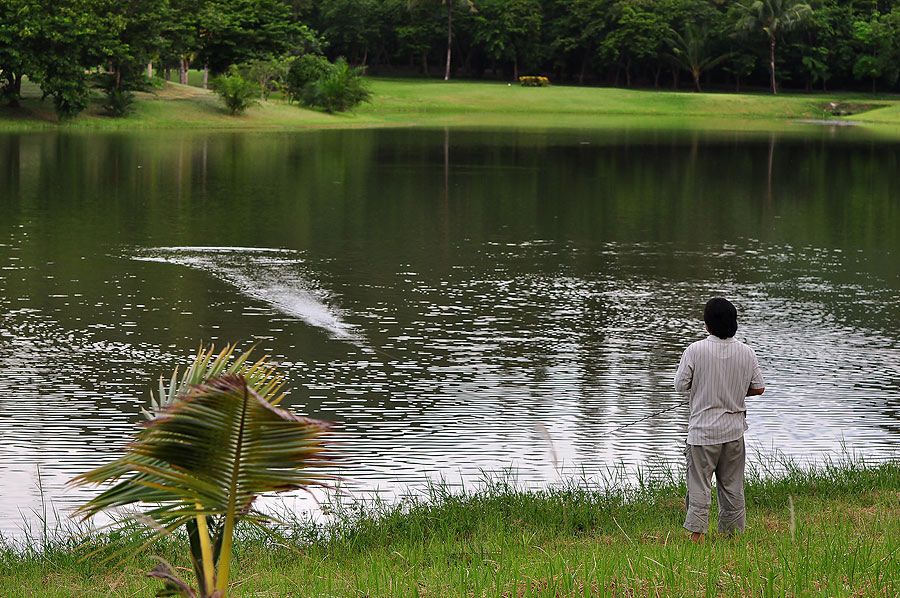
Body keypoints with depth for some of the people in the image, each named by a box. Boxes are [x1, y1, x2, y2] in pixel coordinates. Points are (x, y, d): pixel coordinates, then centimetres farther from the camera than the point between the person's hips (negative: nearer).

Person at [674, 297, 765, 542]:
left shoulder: (696, 350, -12)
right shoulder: (746, 352, -2)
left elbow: (680, 384, -7)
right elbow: (758, 388, 4)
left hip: (703, 429, -3)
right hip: (734, 428, 3)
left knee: (699, 485, 0)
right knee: (732, 486, 12)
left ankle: (696, 536, -7)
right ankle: (732, 534, 17)